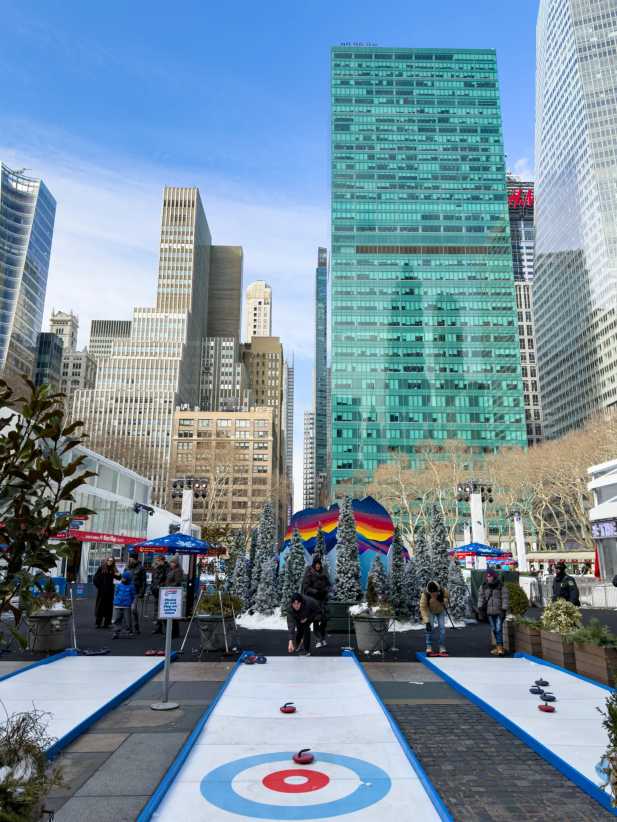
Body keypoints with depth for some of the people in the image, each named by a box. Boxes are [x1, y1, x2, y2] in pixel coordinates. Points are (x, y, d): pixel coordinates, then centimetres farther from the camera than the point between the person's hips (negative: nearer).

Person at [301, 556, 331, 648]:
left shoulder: (324, 571, 5)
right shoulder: (309, 573, -9)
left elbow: (328, 583, 14)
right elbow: (306, 587, -9)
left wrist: (326, 590, -5)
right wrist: (315, 591, -18)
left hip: (323, 598, 4)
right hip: (313, 599, -4)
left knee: (324, 618, 1)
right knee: (316, 619, -8)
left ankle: (323, 638, 18)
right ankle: (319, 640, 0)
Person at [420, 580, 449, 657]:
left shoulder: (443, 591, -33)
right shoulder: (425, 594, -36)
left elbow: (447, 597, -6)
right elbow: (423, 608, -29)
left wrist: (445, 603, -27)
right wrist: (426, 621, -33)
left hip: (440, 611, 1)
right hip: (430, 611, -1)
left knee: (442, 628, -7)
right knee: (430, 628, -14)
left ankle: (442, 649, 0)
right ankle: (429, 648, -7)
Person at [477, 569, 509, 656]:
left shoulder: (501, 586, -6)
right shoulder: (483, 586, 5)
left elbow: (505, 598, -8)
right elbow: (481, 597, 7)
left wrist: (504, 609, -14)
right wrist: (480, 607, -4)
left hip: (499, 611, -4)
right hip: (490, 612, 5)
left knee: (499, 629, -11)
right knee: (494, 629, 11)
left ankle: (499, 647, -10)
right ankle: (499, 647, 21)